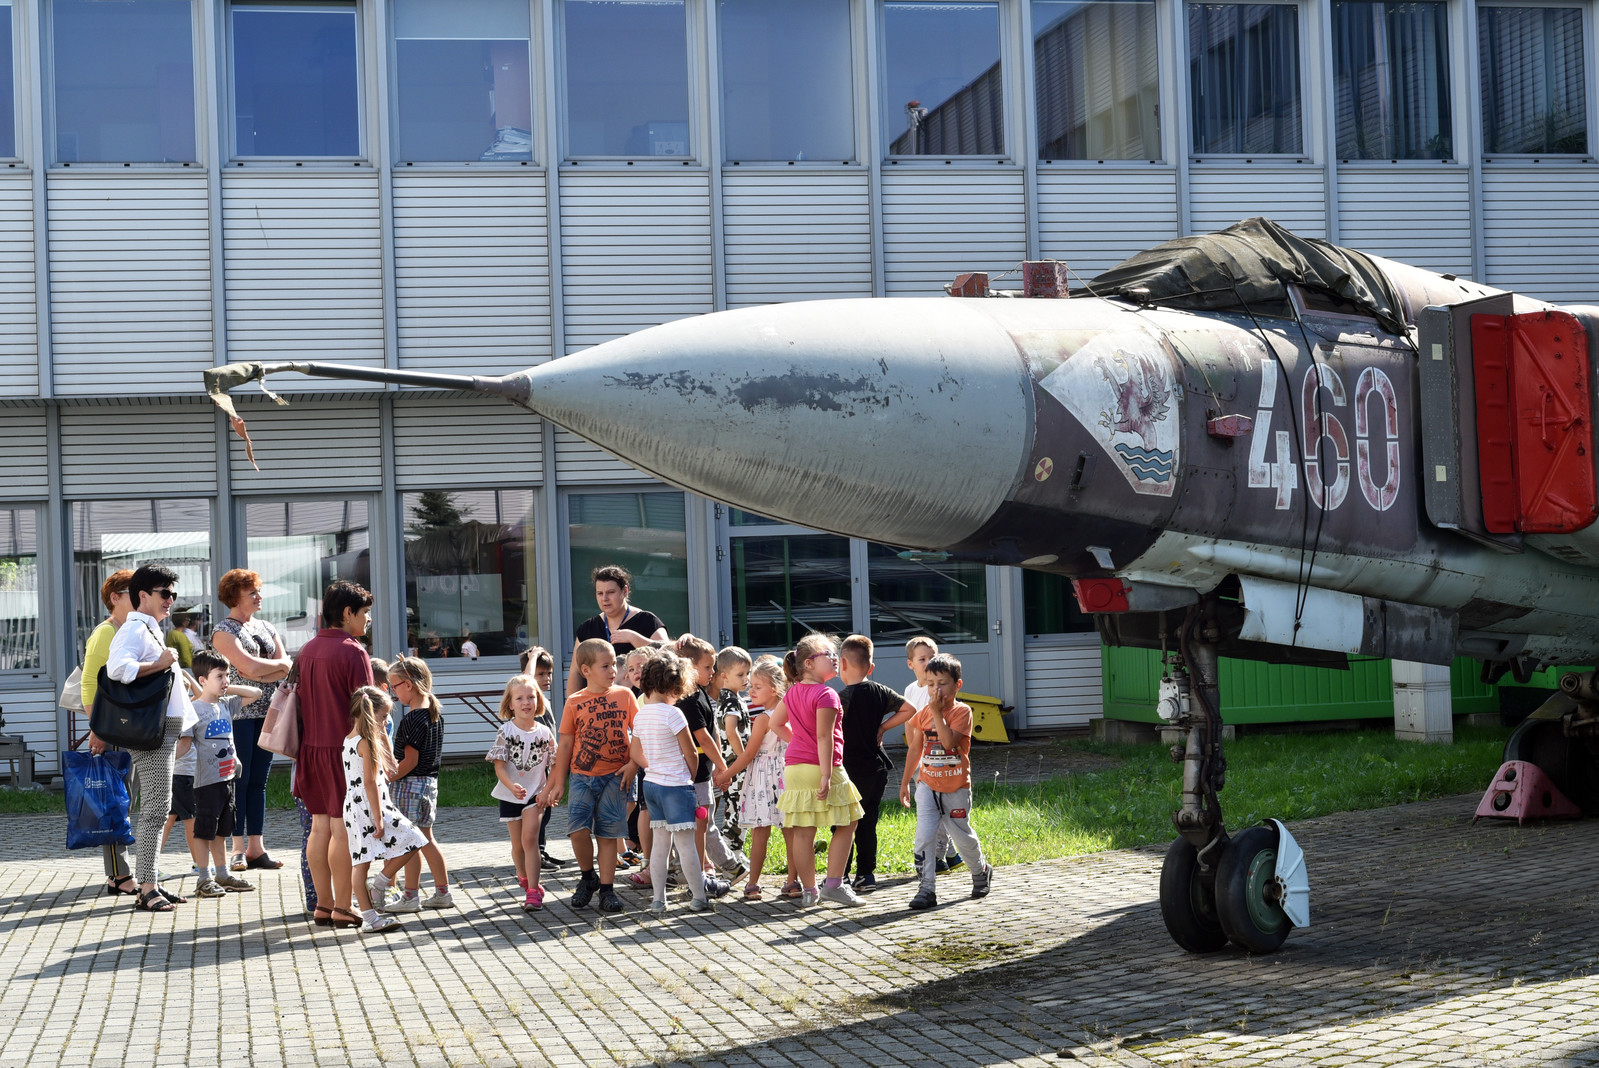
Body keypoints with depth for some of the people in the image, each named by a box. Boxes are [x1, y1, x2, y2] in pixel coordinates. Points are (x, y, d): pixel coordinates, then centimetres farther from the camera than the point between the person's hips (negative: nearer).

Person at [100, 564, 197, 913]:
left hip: (164, 730, 10)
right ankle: (147, 888, -10)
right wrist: (159, 664, -23)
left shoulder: (150, 631, 20)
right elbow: (118, 668, -30)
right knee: (156, 808, -11)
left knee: (156, 808, 11)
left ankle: (149, 884, 15)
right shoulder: (134, 629, -12)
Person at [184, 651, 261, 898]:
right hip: (207, 781, -7)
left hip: (227, 777, 7)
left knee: (220, 830, 16)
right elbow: (185, 743, -15)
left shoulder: (226, 705, 10)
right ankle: (205, 880, 2)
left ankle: (222, 875, 23)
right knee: (204, 829, -2)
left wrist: (227, 689, 9)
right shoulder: (195, 710, -11)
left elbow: (254, 693, 20)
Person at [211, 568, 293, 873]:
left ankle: (256, 847, 9)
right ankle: (238, 849, -1)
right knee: (239, 780, -4)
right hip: (238, 713, -6)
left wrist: (259, 672, -13)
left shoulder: (266, 628, 16)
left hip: (267, 713, 6)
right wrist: (280, 664, -1)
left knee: (258, 782, 7)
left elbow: (287, 670, 5)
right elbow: (249, 667, -17)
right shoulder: (224, 631, -5)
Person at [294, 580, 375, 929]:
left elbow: (301, 700, 16)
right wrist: (385, 753, -9)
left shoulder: (308, 650, 12)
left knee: (320, 827, 10)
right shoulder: (353, 651, -11)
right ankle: (342, 909, -2)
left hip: (312, 747, 7)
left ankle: (323, 904, 15)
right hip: (344, 748, -7)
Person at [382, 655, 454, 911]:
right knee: (425, 839, 16)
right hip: (430, 781, 10)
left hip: (411, 784, -10)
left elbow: (410, 761, -20)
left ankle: (411, 896, 7)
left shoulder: (412, 720, -20)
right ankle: (442, 892, 20)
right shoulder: (436, 711, 6)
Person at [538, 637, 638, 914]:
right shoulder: (574, 702, 2)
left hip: (614, 777, 0)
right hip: (582, 776, 0)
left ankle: (606, 888, 11)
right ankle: (587, 876, 10)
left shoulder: (624, 695, 4)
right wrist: (558, 783, 6)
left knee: (608, 834, 2)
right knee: (578, 829, -14)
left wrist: (633, 764, -7)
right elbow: (565, 745, 6)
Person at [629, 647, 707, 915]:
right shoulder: (672, 714, -16)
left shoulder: (640, 715, 5)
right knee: (685, 843, 0)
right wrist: (691, 776, 6)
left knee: (660, 842, 11)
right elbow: (691, 754, -10)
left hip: (651, 783, 7)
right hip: (676, 785, -7)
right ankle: (699, 897, 8)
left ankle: (657, 900, 11)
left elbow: (636, 755, 13)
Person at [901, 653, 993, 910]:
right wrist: (905, 781, 15)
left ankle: (981, 871, 38)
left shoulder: (962, 712, -10)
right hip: (928, 785, 3)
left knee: (962, 836, 10)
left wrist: (937, 713, -26)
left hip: (956, 788, -3)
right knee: (924, 836, -11)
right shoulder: (924, 714, 3)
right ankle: (926, 889, -9)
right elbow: (915, 748, 13)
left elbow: (949, 741, -26)